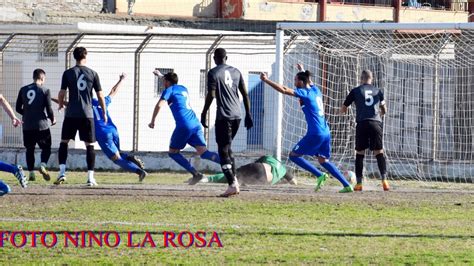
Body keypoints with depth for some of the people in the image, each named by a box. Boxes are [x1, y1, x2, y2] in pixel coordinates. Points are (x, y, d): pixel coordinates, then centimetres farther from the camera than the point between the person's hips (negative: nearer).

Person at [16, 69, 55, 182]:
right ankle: (43, 165, -16)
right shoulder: (45, 90, -6)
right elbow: (49, 109, -7)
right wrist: (52, 119, 12)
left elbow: (18, 108, 8)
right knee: (46, 148, 9)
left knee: (29, 149, 13)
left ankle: (31, 173, 7)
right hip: (41, 125, -3)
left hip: (27, 126, 3)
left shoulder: (23, 90, 4)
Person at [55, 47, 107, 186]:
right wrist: (104, 112, 16)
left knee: (64, 142, 12)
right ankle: (90, 177, -1)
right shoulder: (92, 74, 2)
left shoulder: (68, 73, 0)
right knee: (89, 145, 5)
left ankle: (62, 173, -1)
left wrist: (61, 105, 24)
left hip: (71, 114, 0)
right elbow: (100, 96, 4)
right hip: (87, 114, 0)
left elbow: (61, 93, 1)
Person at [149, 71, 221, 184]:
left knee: (173, 152, 10)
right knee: (203, 152, -8)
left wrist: (152, 121, 0)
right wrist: (161, 75, 61)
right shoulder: (183, 88, 26)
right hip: (196, 124, 7)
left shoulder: (169, 90, 5)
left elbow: (159, 105, -10)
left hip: (184, 126, -7)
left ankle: (195, 174, -6)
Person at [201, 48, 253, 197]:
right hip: (237, 116, 6)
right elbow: (245, 94, 12)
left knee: (223, 151, -6)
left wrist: (204, 113, -4)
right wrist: (248, 114, 16)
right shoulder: (236, 72, 13)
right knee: (228, 147, 21)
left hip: (224, 116, -6)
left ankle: (232, 185, -18)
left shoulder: (213, 73, -3)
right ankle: (234, 179, 13)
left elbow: (211, 95, -11)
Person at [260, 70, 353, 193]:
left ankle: (319, 175, -9)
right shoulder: (315, 90, 12)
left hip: (315, 134, -8)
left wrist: (266, 80, -12)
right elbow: (310, 82, 38)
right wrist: (303, 72, 53)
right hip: (325, 132, 8)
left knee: (294, 155, 1)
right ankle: (347, 185, 10)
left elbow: (284, 90, -16)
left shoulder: (305, 93, -9)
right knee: (323, 160, 17)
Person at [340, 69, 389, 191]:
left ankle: (359, 183, 3)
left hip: (362, 123, -1)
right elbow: (384, 110, 24)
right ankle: (384, 179, -13)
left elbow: (342, 110, 16)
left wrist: (343, 110, 40)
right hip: (376, 123, 1)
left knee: (359, 153, 8)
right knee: (379, 152, 3)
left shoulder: (356, 91, 9)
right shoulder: (378, 91, 14)